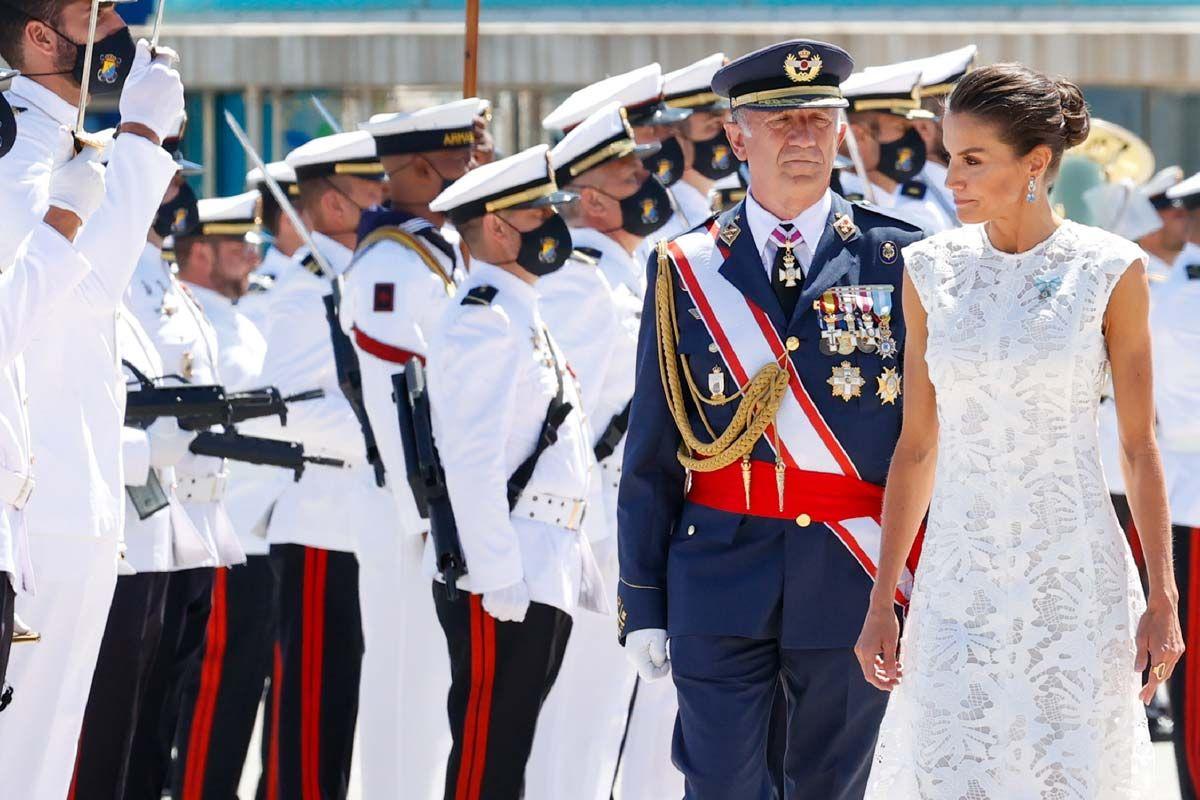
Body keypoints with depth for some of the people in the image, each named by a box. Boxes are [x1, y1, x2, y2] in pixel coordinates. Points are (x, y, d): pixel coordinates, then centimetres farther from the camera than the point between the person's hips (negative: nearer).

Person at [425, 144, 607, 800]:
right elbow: (472, 460, -20)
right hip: (504, 576, -10)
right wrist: (496, 573, -24)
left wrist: (576, 558, 23)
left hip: (542, 572, 10)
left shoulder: (520, 316, 20)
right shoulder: (482, 322, -13)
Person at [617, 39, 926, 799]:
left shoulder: (898, 260, 1)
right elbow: (652, 451, 6)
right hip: (720, 576, 0)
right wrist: (643, 603, 2)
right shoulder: (686, 270, 4)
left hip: (853, 586, 0)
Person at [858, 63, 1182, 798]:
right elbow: (918, 446, 8)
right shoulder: (933, 271, 4)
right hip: (961, 584, 2)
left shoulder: (1110, 272, -4)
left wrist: (1164, 600, -5)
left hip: (1076, 576, -2)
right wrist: (882, 601, 6)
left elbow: (1141, 446, -1)